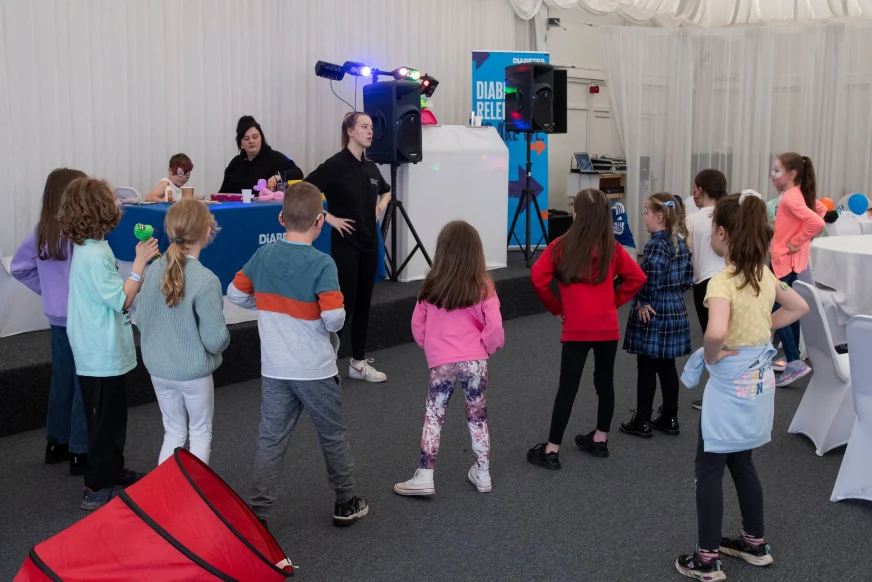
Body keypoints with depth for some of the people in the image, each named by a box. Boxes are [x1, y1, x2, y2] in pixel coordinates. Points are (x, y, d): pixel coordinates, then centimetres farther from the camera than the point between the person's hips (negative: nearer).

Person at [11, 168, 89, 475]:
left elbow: (19, 268, 13)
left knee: (61, 380, 19)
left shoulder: (41, 232, 2)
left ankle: (57, 444, 32)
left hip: (58, 319, 7)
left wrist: (49, 289, 13)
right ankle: (81, 453, 10)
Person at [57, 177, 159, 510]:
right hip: (102, 353, -10)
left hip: (98, 350, 10)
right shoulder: (95, 255, -23)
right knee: (105, 419, 0)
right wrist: (140, 263, -22)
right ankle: (97, 489, 10)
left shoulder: (86, 249, 9)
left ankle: (112, 472, 35)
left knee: (111, 416, 21)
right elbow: (121, 300, -22)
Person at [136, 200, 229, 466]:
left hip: (158, 369, 5)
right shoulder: (206, 280, -23)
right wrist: (224, 338, 2)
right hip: (194, 371, -5)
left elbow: (141, 321, 4)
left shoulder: (154, 269, -6)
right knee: (201, 434, 15)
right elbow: (215, 340, -20)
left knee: (173, 433, 20)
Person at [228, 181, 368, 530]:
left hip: (274, 370, 4)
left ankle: (258, 512, 6)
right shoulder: (321, 264, -19)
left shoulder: (263, 256, -2)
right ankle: (346, 504, 29)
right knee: (333, 437, 14)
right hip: (315, 371, -3)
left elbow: (236, 294, 7)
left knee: (271, 440, 9)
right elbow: (334, 317, -25)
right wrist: (333, 323, -3)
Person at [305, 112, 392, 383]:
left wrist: (380, 207, 11)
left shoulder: (370, 167, 9)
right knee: (345, 303, -6)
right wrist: (330, 218, -18)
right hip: (345, 244, -7)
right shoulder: (336, 165, -13)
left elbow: (385, 191, 30)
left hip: (369, 242, 7)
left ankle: (358, 363, 20)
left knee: (363, 303, 11)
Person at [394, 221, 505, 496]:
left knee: (433, 417, 8)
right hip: (475, 361, 0)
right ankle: (482, 474, 22)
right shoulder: (482, 287, -8)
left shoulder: (432, 286, -3)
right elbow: (494, 327, -11)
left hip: (441, 363, 0)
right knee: (478, 418, 14)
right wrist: (488, 348, 8)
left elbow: (417, 326, 4)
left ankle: (424, 478, 6)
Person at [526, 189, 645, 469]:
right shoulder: (612, 248, 1)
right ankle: (600, 440, 27)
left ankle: (552, 450, 4)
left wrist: (556, 307, 0)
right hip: (608, 328, 3)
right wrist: (614, 300, 9)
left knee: (567, 387, 0)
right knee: (605, 382, 15)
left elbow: (538, 278, -13)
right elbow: (637, 278, 3)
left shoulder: (561, 246, -7)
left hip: (576, 329, -3)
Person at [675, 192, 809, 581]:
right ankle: (756, 544, 33)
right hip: (760, 378, 8)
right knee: (741, 462, 22)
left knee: (709, 469, 5)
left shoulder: (723, 281, -22)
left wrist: (709, 356, -19)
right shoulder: (764, 274, 2)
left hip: (731, 383, -8)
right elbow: (799, 307, 17)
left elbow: (716, 333, -39)